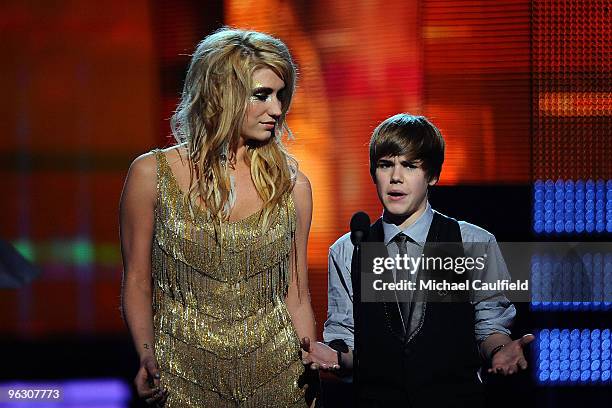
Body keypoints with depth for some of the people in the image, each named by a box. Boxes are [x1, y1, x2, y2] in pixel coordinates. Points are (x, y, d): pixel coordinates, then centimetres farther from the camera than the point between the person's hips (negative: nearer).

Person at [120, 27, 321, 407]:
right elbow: (137, 281, 1)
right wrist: (148, 357, -14)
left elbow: (296, 299, 6)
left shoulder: (292, 186, 2)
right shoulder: (152, 174, -4)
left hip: (276, 374, 2)